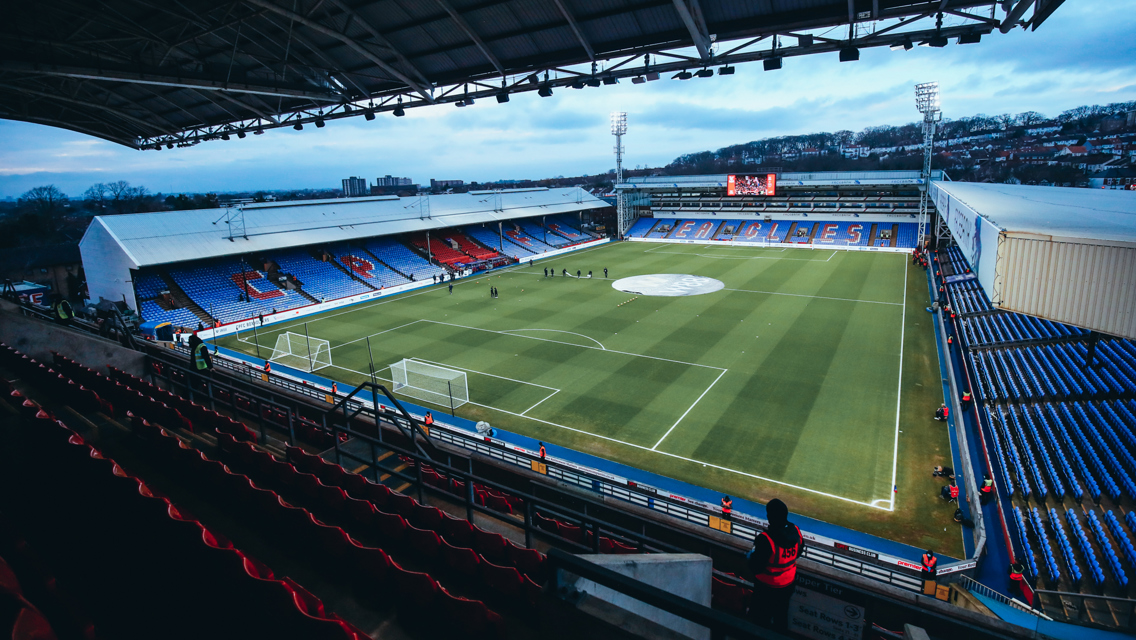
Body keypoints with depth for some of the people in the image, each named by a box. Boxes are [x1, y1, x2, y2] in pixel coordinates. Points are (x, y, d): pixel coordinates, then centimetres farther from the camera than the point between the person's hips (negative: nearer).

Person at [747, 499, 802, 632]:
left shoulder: (765, 539, -35)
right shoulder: (795, 531, -16)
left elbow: (755, 568, -27)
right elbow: (797, 554, 5)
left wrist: (750, 556, -6)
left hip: (767, 587, -6)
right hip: (789, 584, 6)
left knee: (761, 620, 16)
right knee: (781, 617, 30)